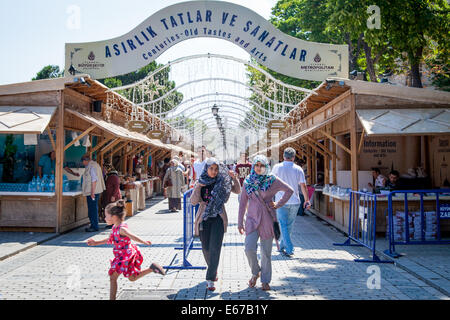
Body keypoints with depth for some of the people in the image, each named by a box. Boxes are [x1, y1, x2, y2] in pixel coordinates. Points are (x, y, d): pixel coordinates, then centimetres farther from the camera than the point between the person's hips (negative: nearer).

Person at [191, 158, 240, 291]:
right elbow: (193, 201, -5)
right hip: (204, 218, 2)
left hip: (218, 218, -1)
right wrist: (198, 187, -17)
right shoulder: (200, 182, 1)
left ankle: (210, 279, -5)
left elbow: (238, 191, 4)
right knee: (206, 248, 10)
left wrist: (234, 178, -12)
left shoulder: (222, 181, 0)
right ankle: (213, 270, 36)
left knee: (215, 248, -9)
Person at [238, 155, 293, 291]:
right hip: (252, 219, 1)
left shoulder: (272, 180, -2)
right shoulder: (248, 181, 5)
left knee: (266, 252, 4)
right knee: (249, 249, -12)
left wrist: (278, 205, 0)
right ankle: (255, 272, 16)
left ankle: (265, 280, 21)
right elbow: (243, 202, 8)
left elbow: (289, 190, 7)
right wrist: (240, 222, 7)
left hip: (267, 219, -1)